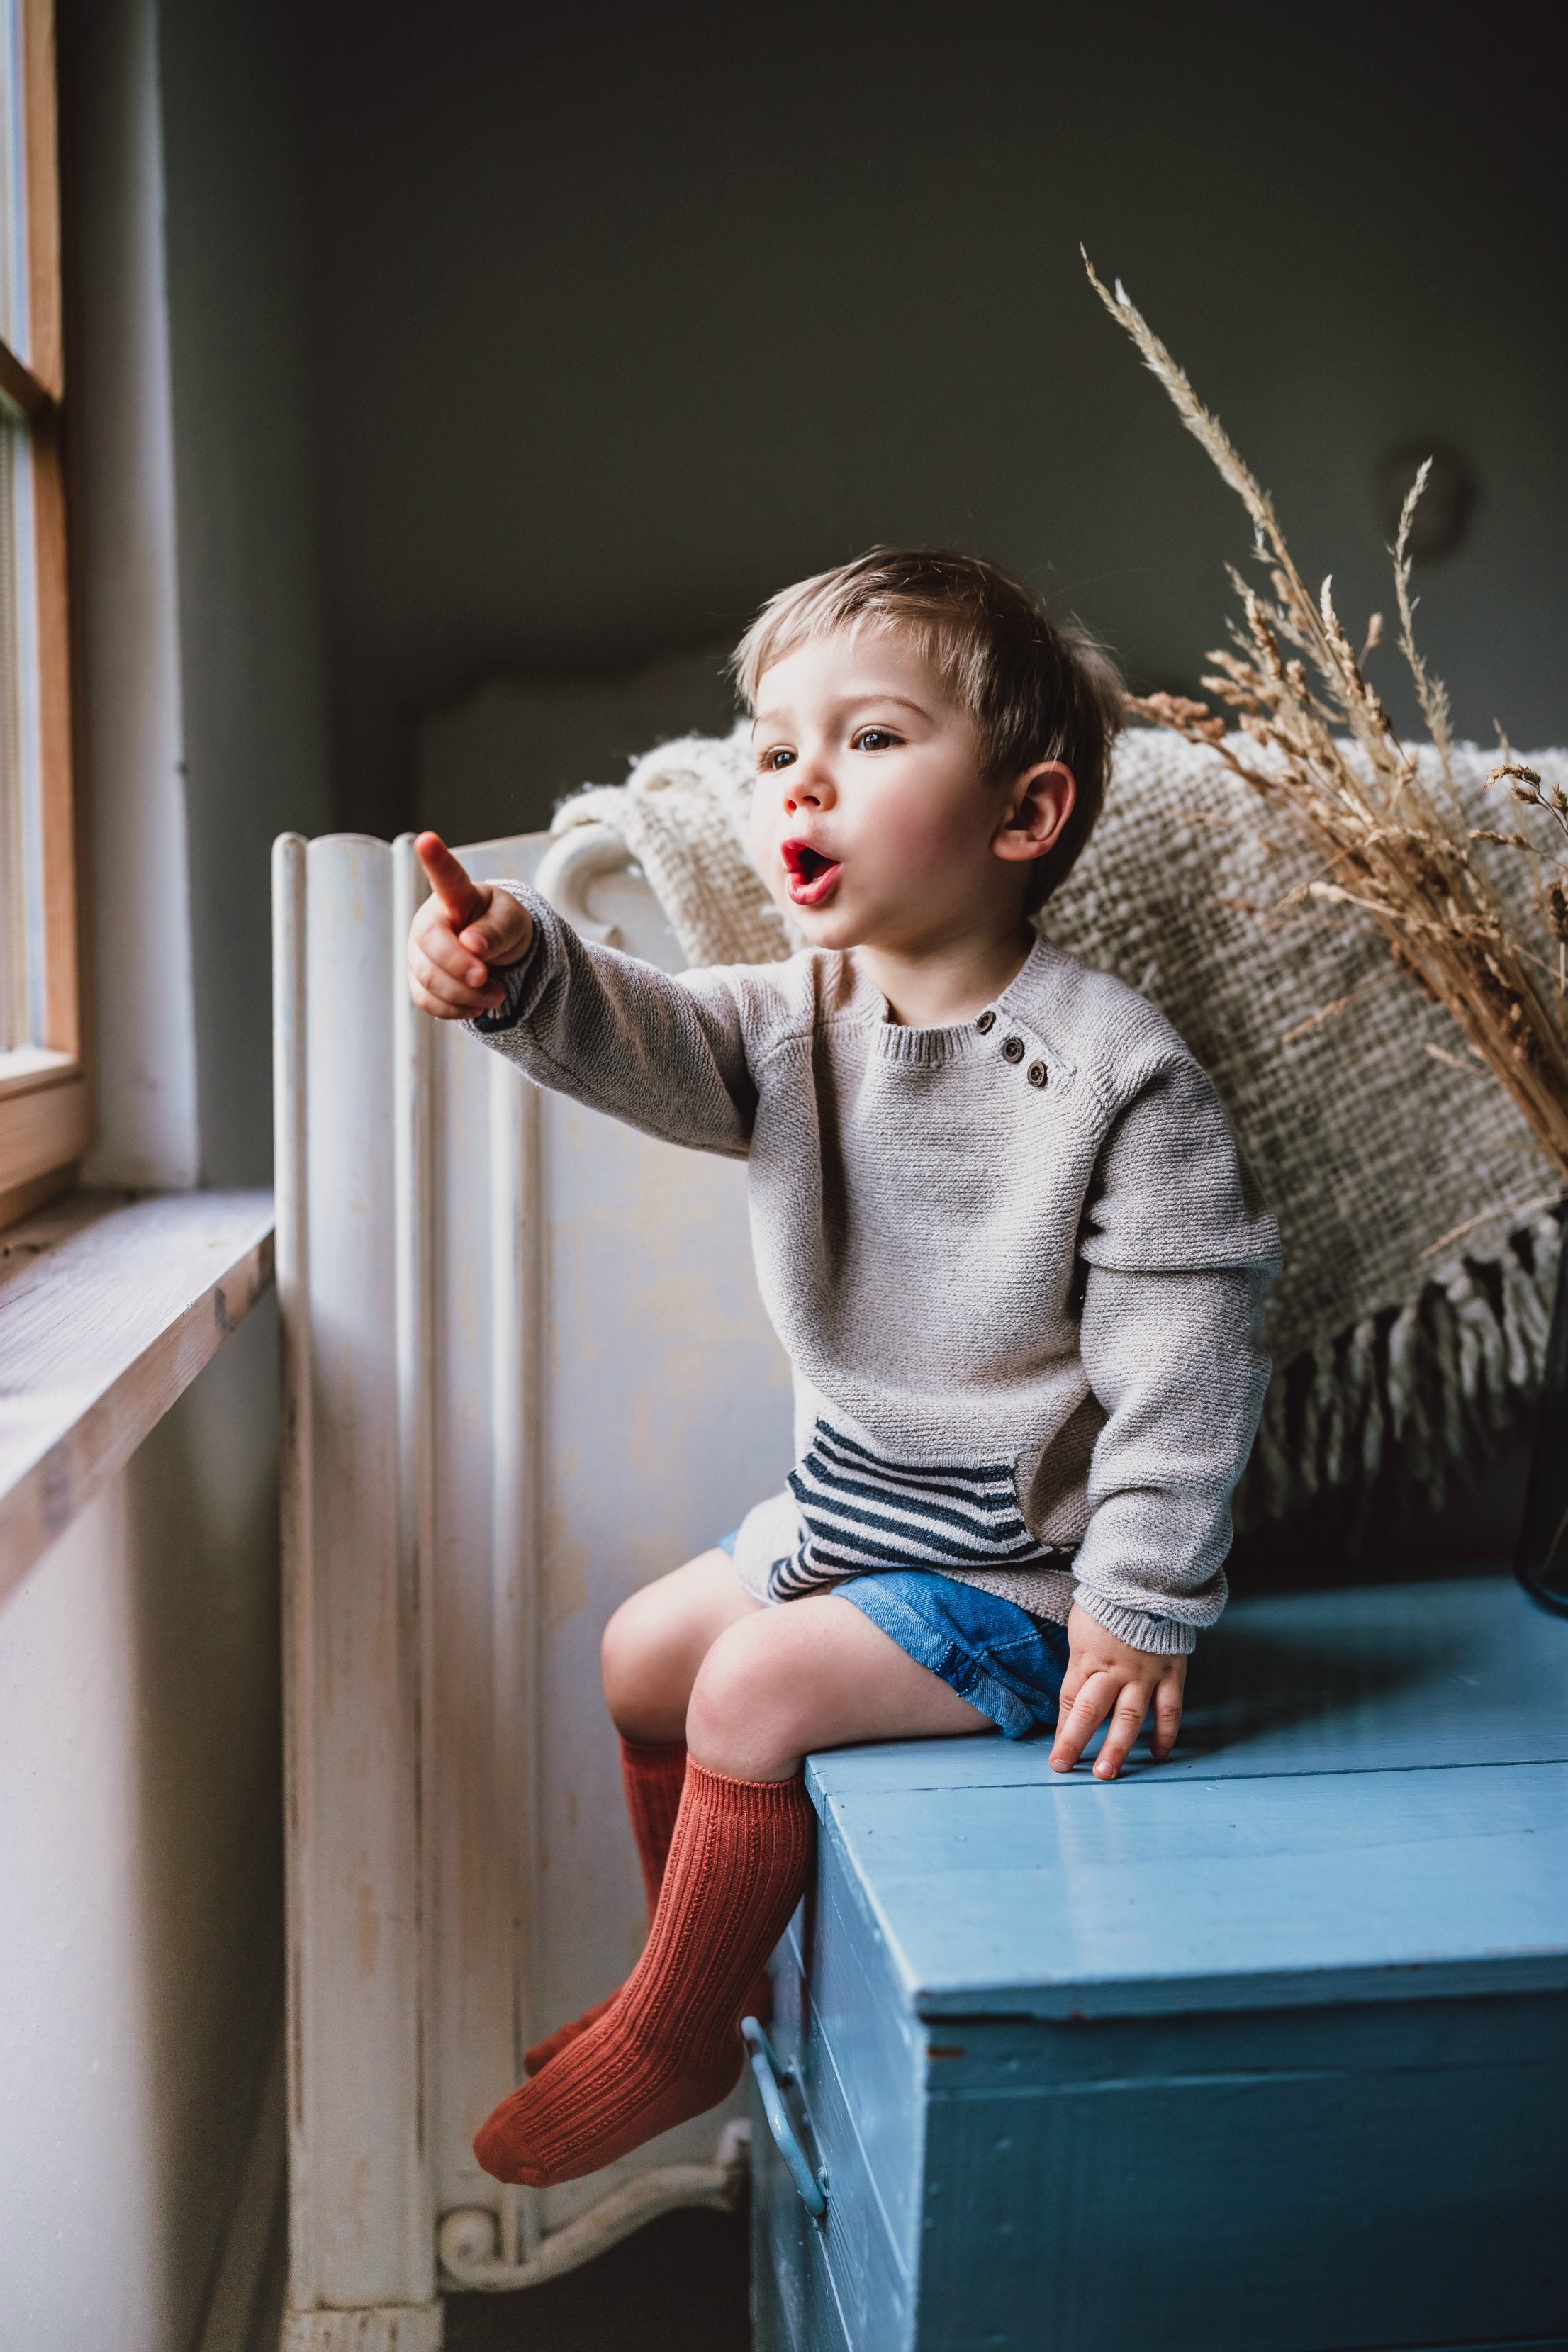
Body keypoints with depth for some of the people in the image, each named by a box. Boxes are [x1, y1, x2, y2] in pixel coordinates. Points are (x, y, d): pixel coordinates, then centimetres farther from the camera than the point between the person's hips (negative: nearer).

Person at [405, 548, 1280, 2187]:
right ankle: (711, 1969, 35)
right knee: (645, 1653, 13)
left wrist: (1144, 1610, -20)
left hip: (1016, 1558, -7)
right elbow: (639, 1043, -22)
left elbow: (1185, 1356, -20)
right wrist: (518, 971, -44)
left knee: (760, 1684, -17)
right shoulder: (791, 1022, -3)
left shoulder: (1114, 1071, -22)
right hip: (847, 1501, 8)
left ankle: (670, 2037, 9)